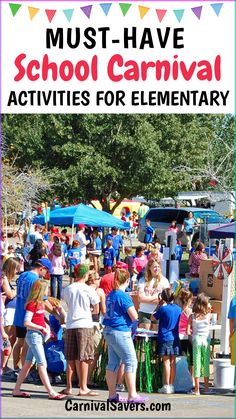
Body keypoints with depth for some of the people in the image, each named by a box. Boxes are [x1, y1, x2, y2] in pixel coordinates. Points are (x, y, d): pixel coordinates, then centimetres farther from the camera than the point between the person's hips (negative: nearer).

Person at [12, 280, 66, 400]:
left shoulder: (40, 303, 13)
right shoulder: (32, 304, -14)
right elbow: (27, 322, -19)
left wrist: (45, 325, 7)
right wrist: (41, 328, -16)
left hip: (39, 335, 9)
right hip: (33, 335, -9)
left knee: (28, 363, 11)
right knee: (42, 364, -10)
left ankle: (16, 390, 16)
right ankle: (51, 392, -11)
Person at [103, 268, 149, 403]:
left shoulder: (111, 295, 12)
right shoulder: (124, 296, -14)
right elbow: (134, 316, -15)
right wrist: (133, 306, 7)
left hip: (109, 331, 9)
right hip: (120, 332, -9)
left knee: (113, 363, 10)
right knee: (131, 362, -5)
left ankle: (112, 394, 12)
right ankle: (132, 395, -8)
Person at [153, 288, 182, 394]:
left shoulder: (163, 309, -11)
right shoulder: (178, 309, 5)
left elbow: (153, 317, -1)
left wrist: (159, 305, 2)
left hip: (165, 338, -5)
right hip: (175, 338, 5)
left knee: (166, 362, -3)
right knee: (172, 362, 8)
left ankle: (166, 386, -2)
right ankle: (171, 385, 12)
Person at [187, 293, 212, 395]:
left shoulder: (192, 317, -5)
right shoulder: (208, 316, -5)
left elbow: (188, 332, -7)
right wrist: (208, 309, 15)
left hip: (196, 340, -1)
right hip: (206, 341, 1)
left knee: (197, 364, 2)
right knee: (206, 364, 11)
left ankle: (197, 389, 0)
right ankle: (206, 388, 19)